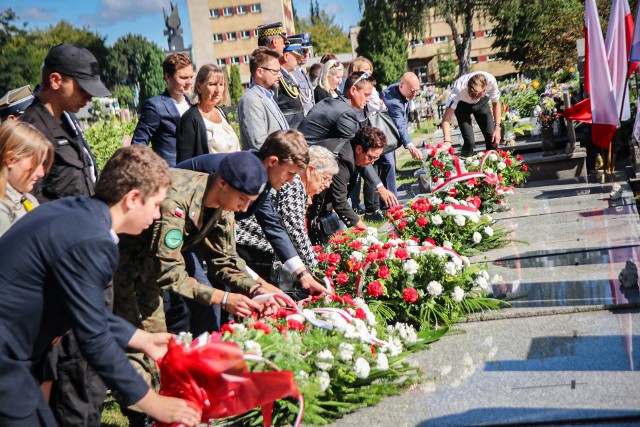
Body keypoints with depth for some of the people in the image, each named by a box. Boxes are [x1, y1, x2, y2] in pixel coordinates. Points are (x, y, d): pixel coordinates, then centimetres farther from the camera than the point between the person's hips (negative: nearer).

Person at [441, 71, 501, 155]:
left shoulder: (491, 81, -35)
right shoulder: (459, 89, -42)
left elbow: (496, 103, -13)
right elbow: (446, 118, -43)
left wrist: (497, 128, -18)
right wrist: (447, 141, -57)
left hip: (482, 102, 2)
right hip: (462, 104, -2)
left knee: (492, 137, -5)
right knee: (469, 141, -17)